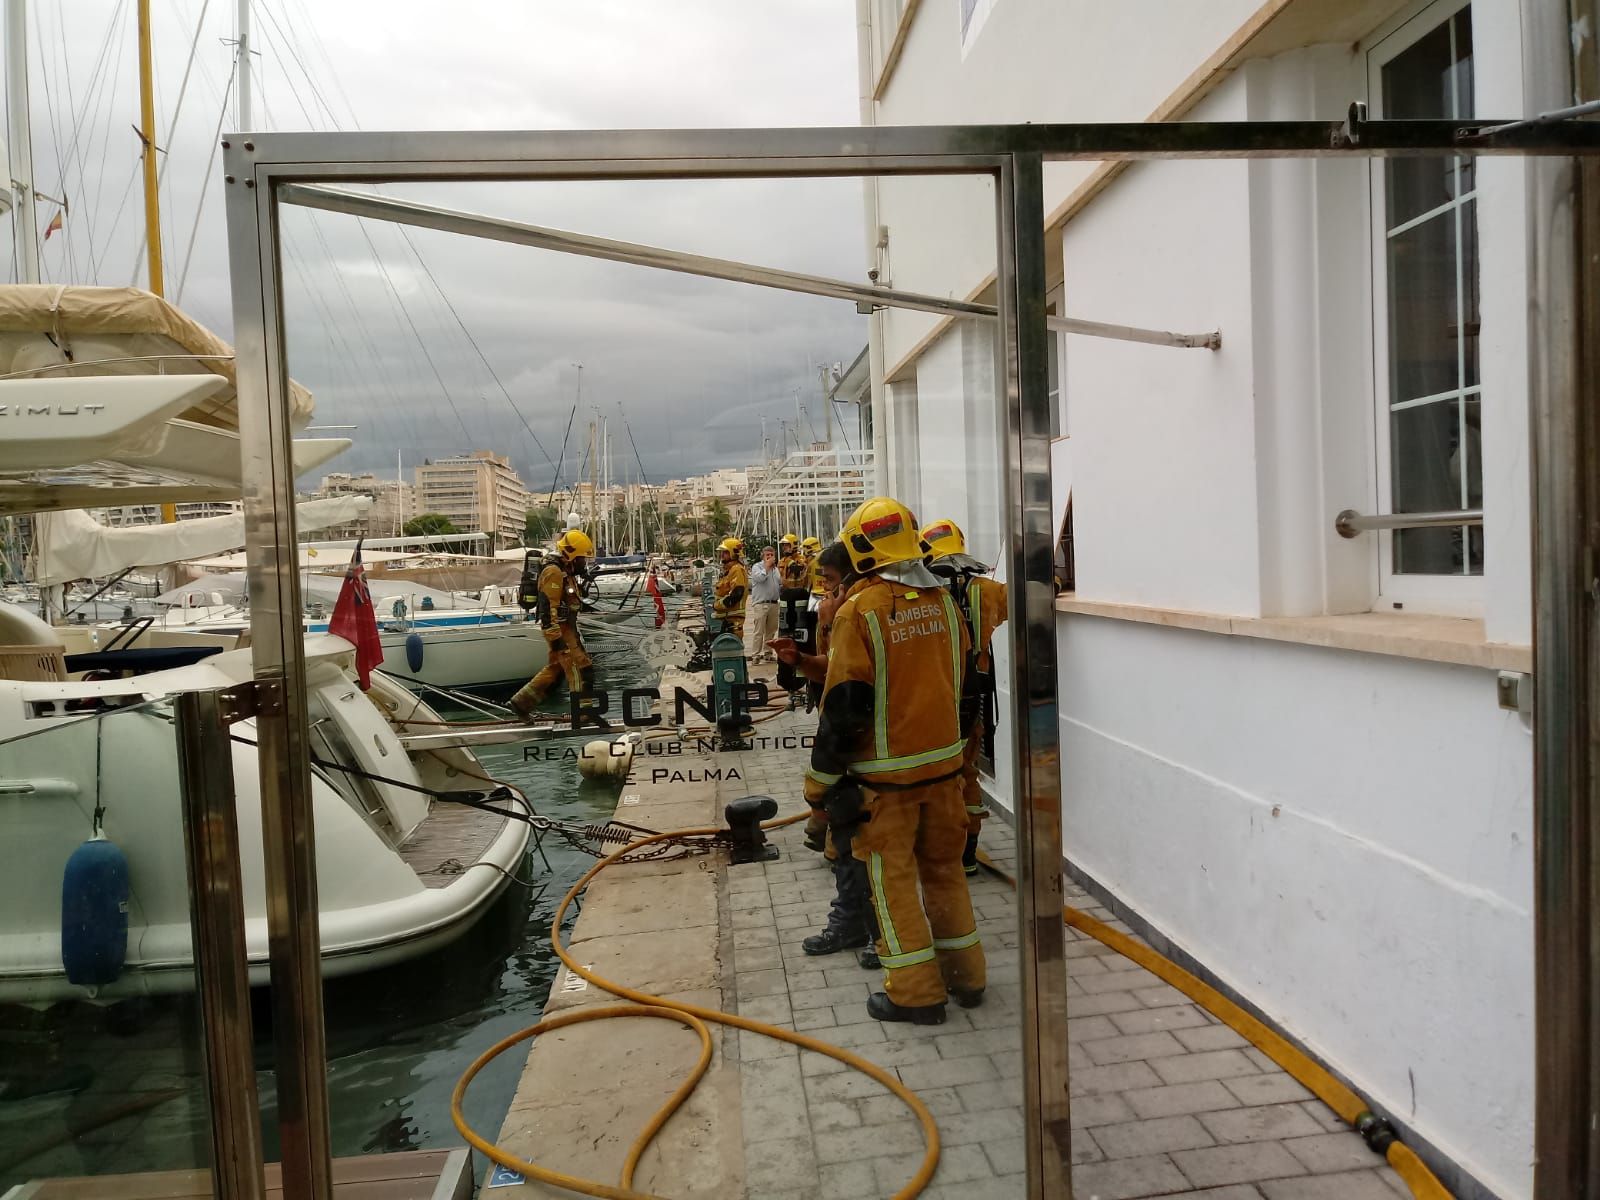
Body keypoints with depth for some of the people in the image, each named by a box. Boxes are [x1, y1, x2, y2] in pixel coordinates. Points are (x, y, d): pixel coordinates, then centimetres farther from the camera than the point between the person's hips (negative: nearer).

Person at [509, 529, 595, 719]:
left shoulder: (567, 572, 15)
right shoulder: (554, 572, -17)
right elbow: (547, 607, -23)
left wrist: (574, 632, 28)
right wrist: (555, 637, -25)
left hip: (566, 628, 11)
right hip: (559, 630, -11)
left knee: (555, 669, 16)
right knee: (580, 668, -7)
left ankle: (522, 702, 21)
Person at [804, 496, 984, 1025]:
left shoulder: (860, 611, -16)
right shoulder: (942, 601, 2)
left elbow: (844, 706, -16)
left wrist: (823, 778, -8)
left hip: (886, 769, -6)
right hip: (944, 761, 6)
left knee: (893, 876, 6)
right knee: (944, 865, 19)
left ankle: (917, 992, 13)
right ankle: (965, 975, 29)